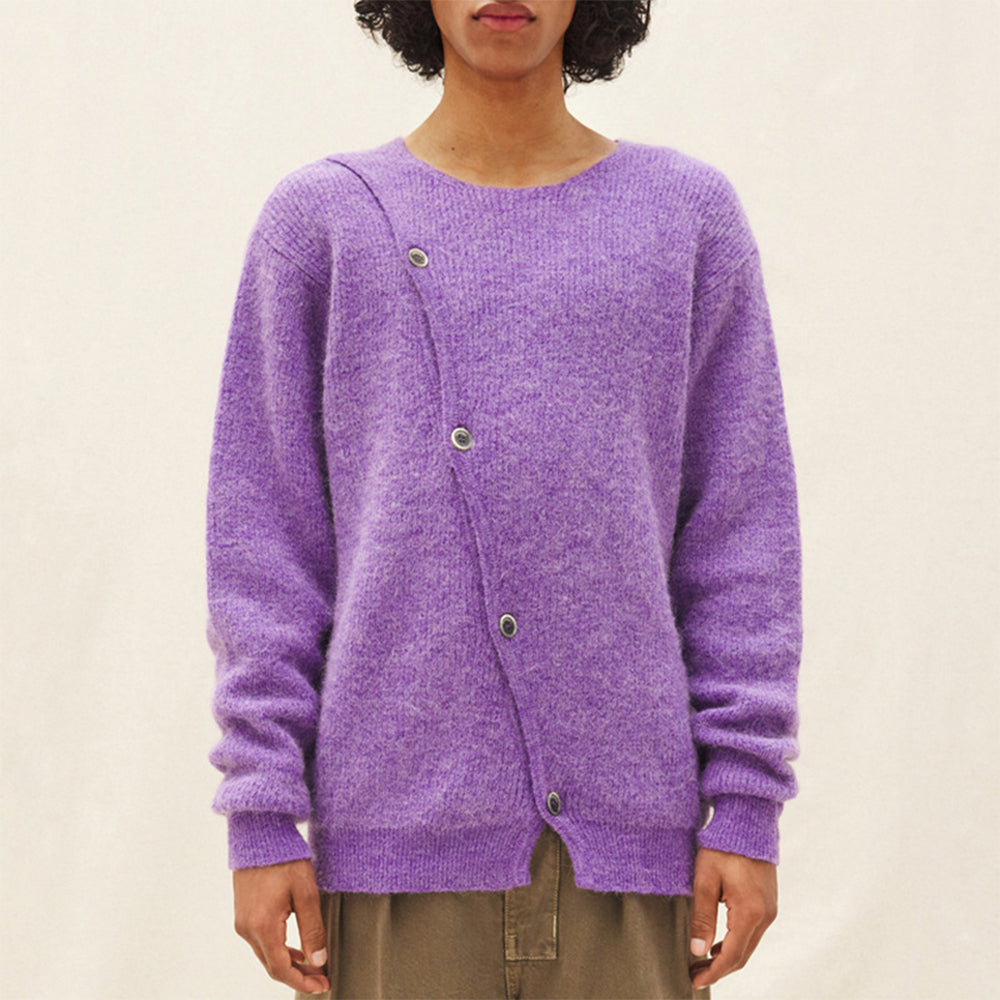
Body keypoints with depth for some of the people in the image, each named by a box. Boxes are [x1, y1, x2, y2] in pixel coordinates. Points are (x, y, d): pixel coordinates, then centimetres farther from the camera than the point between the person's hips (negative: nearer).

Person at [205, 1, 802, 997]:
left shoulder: (690, 216, 7)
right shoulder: (319, 221, 5)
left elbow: (743, 538, 5)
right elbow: (262, 540, 3)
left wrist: (748, 811, -2)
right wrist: (263, 822, -3)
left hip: (623, 836, 1)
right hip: (402, 836, 0)